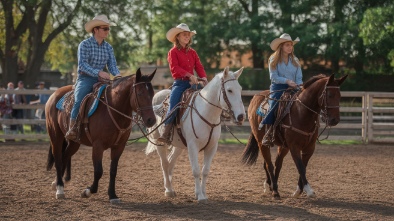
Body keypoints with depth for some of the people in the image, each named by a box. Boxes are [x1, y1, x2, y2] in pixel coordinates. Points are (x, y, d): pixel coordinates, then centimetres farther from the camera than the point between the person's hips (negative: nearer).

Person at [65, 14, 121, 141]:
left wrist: (117, 74, -17)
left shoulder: (108, 47, 11)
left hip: (101, 79, 5)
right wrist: (98, 72, -28)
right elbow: (82, 64, -14)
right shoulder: (85, 45, -4)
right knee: (79, 100, -30)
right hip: (85, 78, -5)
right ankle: (72, 130, -27)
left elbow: (112, 65, 6)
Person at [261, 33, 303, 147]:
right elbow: (274, 77, -5)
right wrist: (287, 81, -19)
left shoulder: (295, 61, 15)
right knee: (274, 105, -30)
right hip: (277, 88, -3)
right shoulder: (273, 60, 5)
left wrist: (299, 86, -11)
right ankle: (268, 134, -26)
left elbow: (299, 78, 10)